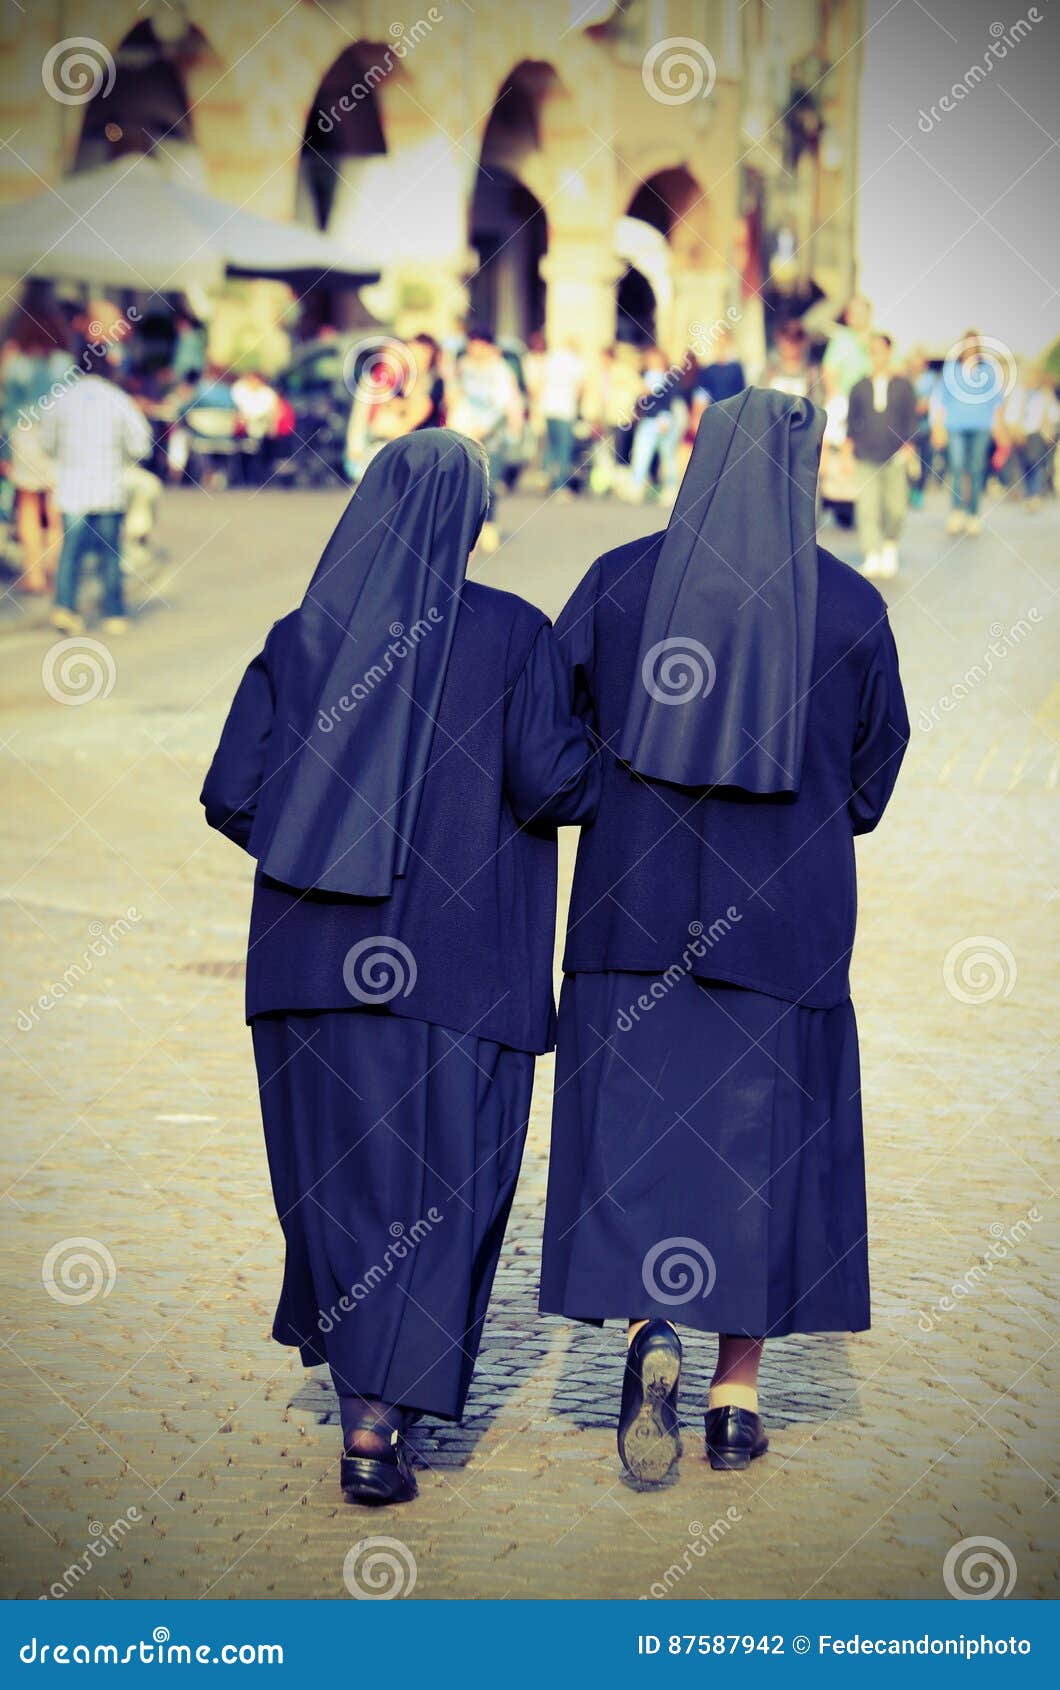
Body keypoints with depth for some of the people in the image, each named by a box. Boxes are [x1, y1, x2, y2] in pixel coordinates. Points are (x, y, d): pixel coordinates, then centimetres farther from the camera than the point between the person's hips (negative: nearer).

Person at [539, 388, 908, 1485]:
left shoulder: (620, 579, -2)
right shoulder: (850, 605, -2)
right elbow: (873, 772, 6)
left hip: (638, 903, 0)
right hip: (786, 919, 0)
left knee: (631, 1126, 7)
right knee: (762, 1138, 9)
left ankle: (649, 1330, -16)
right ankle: (737, 1393, 11)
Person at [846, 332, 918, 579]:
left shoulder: (903, 386, 4)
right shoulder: (859, 387, 6)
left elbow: (911, 419, 6)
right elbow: (851, 419, 10)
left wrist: (908, 446, -1)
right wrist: (848, 448, 4)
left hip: (895, 456, 0)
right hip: (866, 456, 0)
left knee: (895, 507, 1)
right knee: (867, 507, -6)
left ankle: (890, 547, 25)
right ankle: (872, 556, -4)